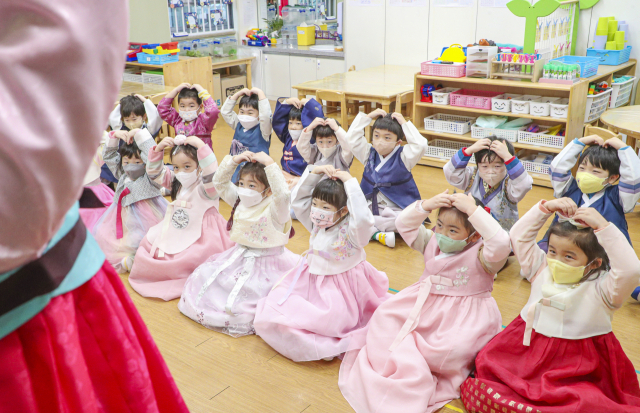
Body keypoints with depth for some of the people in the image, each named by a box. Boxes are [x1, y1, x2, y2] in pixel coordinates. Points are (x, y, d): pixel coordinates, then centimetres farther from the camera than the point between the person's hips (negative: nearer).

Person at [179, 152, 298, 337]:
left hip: (266, 263, -7)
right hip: (239, 257, 7)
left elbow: (283, 194, -41)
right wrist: (233, 160, -7)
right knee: (204, 276, 8)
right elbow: (220, 183, 7)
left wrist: (270, 164, -38)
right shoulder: (240, 201, 3)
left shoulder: (274, 209, -19)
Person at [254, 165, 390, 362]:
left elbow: (363, 218, -41)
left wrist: (350, 182, -32)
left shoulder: (351, 231, -18)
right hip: (310, 281, 7)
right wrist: (314, 173, -4)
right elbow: (298, 200, 8)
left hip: (339, 290, -7)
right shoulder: (316, 225, 2)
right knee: (273, 309, -5)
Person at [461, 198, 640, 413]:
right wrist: (545, 207, -3)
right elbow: (518, 235, 6)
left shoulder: (601, 288, -9)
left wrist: (603, 226, -26)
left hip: (575, 371, -3)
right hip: (526, 353, 3)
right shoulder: (541, 269, 5)